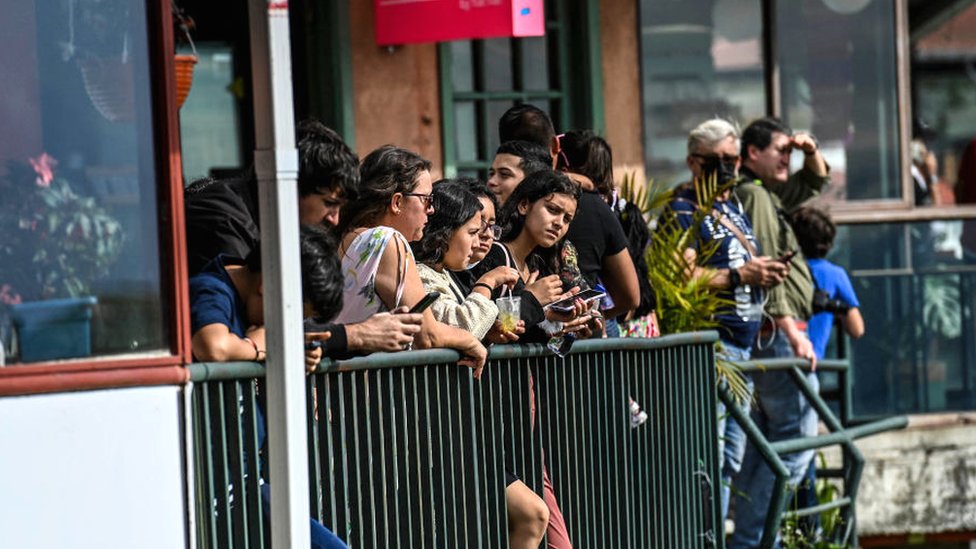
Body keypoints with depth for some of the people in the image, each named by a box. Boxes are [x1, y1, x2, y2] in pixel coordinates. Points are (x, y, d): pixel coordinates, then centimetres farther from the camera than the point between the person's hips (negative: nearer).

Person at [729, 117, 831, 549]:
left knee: (763, 444, 12)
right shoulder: (753, 195, -11)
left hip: (772, 336, 11)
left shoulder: (770, 194, 20)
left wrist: (811, 152, 14)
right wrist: (790, 328, -22)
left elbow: (816, 182, 36)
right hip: (777, 332, -11)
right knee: (797, 437, -11)